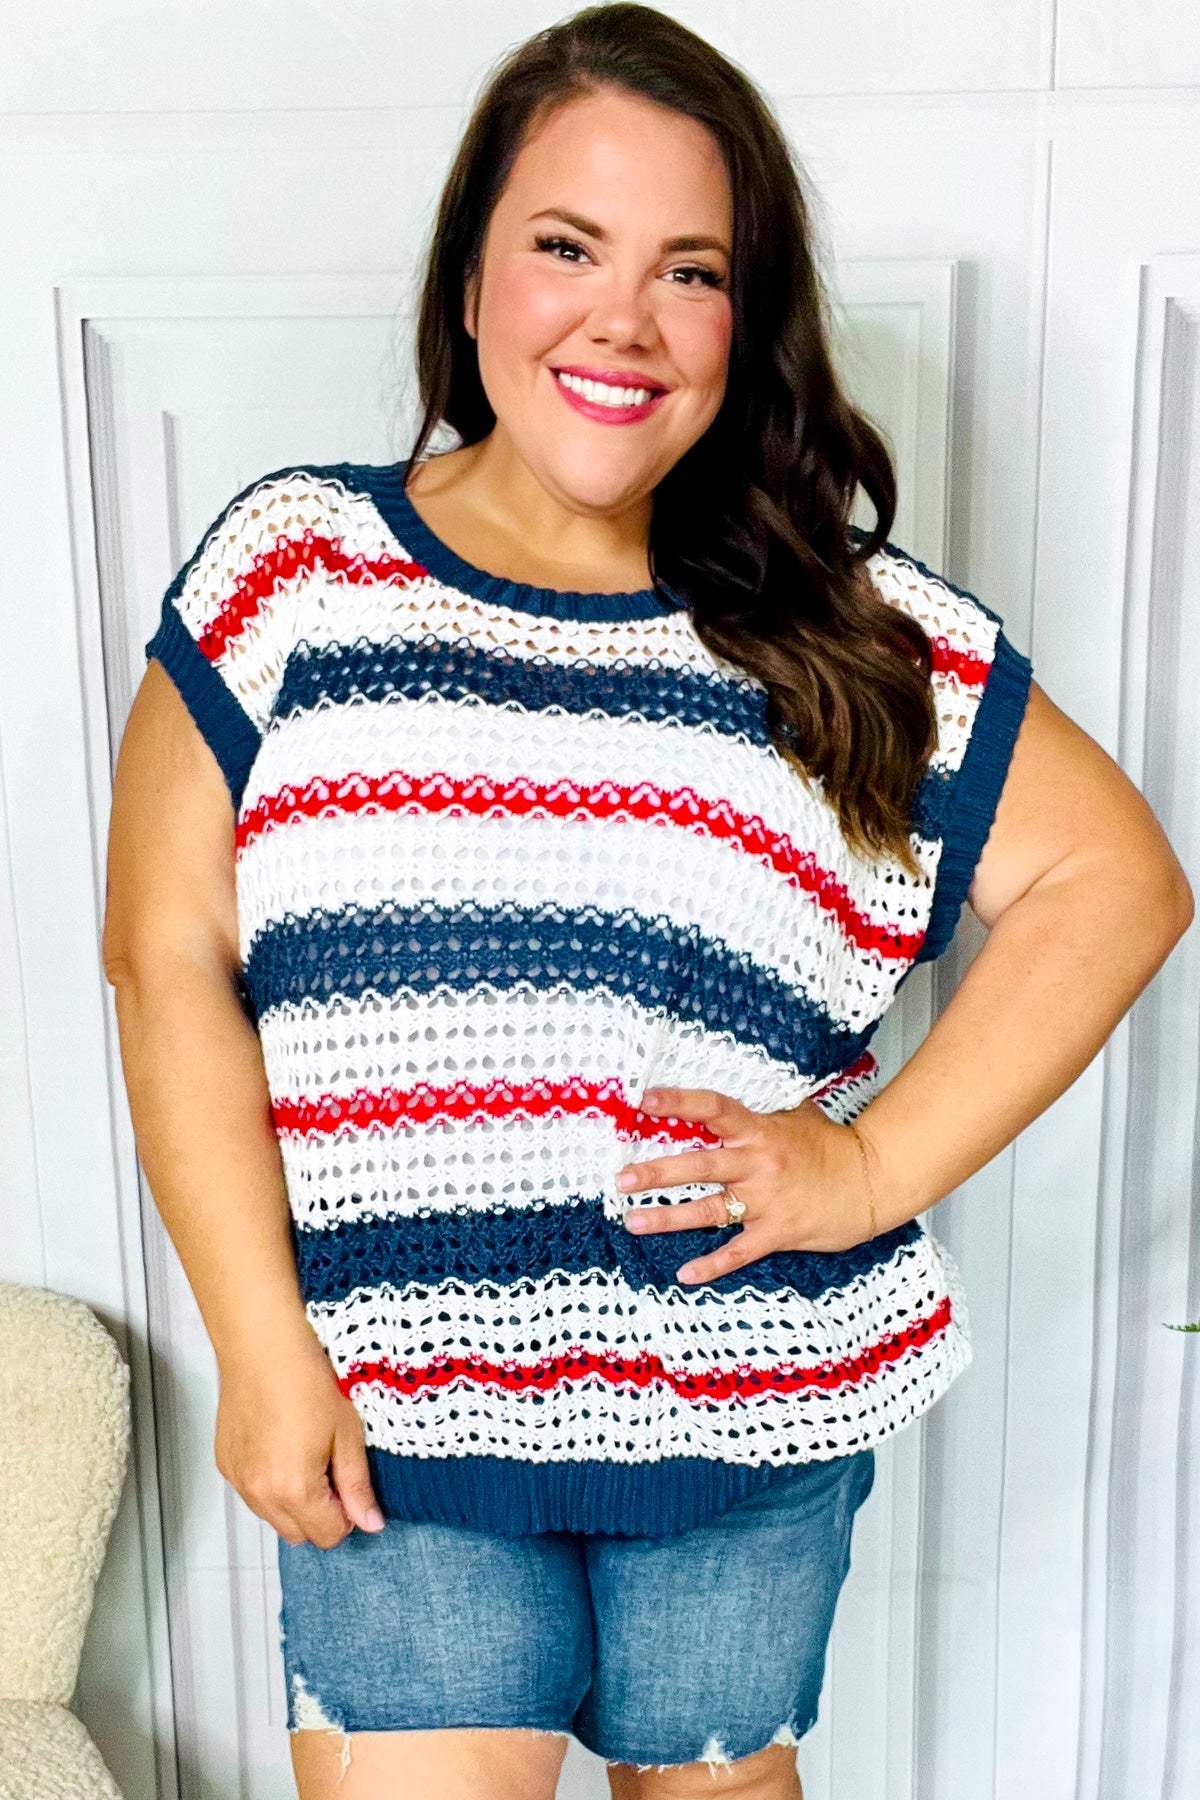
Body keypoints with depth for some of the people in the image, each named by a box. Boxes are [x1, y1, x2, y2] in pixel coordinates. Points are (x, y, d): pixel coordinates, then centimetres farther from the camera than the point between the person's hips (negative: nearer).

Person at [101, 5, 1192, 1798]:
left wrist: (883, 1164, -9)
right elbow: (169, 959, -5)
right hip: (397, 1417, -1)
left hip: (753, 1412, 2)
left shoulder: (852, 628, -2)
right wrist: (261, 1347, -9)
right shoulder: (295, 570, -4)